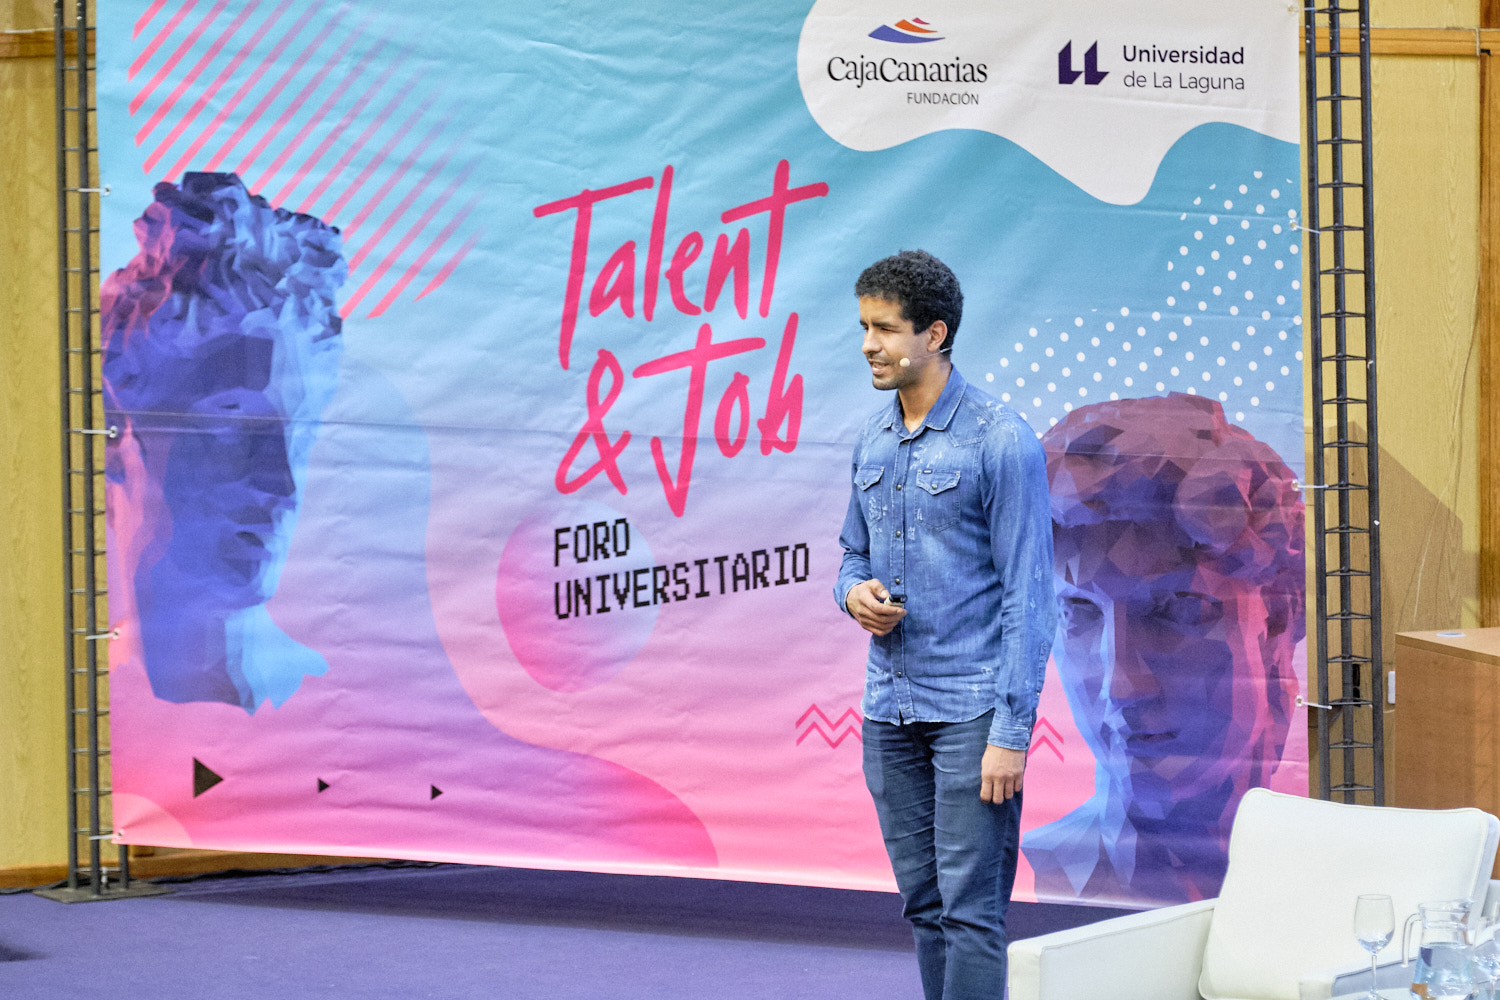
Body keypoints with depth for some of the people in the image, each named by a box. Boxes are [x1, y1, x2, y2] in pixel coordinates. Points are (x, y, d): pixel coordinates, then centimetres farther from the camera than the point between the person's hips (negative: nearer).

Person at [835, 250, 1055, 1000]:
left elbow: (1028, 593, -12)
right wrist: (855, 593, -3)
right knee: (924, 904, 11)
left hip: (971, 708, -7)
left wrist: (1012, 732, -17)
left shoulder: (999, 440, -10)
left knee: (970, 905, -7)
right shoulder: (872, 440, 11)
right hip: (890, 706, 7)